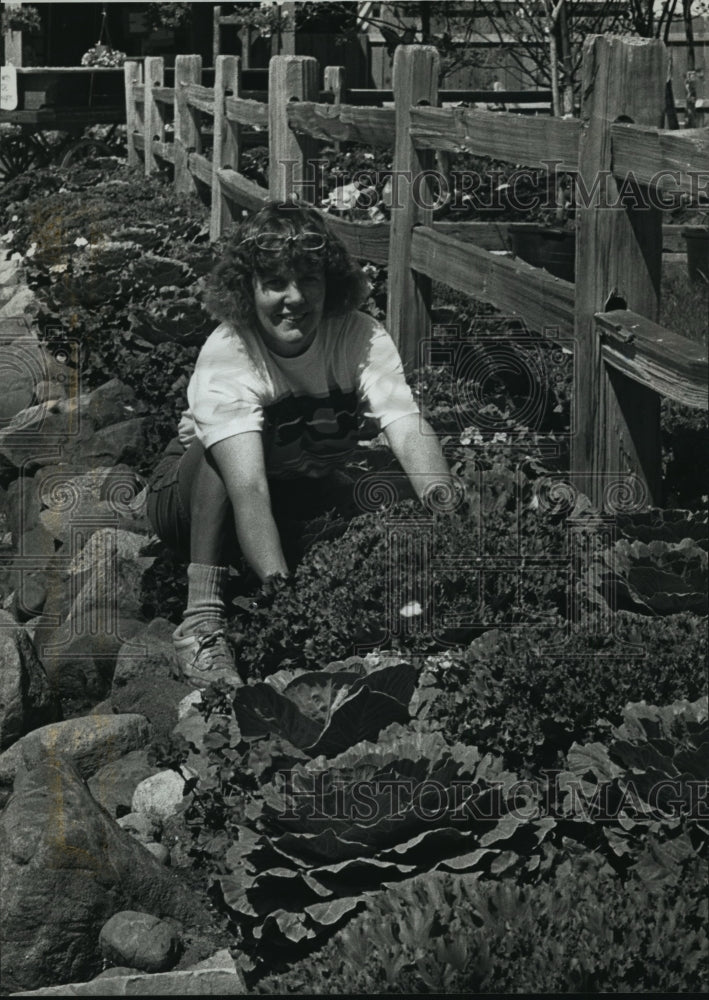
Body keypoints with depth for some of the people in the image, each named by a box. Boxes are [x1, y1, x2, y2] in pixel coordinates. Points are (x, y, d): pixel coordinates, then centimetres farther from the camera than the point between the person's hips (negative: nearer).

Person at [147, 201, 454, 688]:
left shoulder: (362, 338, -18)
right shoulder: (226, 355, -29)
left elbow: (410, 430, -33)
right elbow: (248, 487, -41)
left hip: (300, 494, 4)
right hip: (192, 495, -4)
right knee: (227, 444, -34)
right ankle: (202, 619, -35)